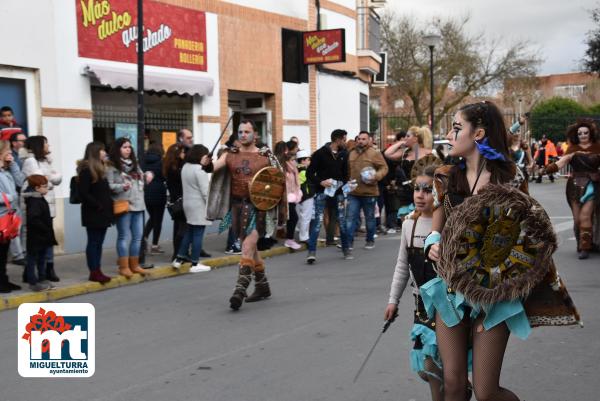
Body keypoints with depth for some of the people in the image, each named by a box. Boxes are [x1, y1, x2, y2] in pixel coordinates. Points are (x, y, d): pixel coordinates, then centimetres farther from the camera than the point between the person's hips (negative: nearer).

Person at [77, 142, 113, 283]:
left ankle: (98, 271, 15)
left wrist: (109, 205, 7)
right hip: (93, 214, -9)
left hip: (103, 213, 9)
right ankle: (94, 272, 2)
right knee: (93, 242, -3)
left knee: (99, 243, 10)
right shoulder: (86, 170, -13)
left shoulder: (100, 169, 16)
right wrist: (97, 206, -18)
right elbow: (83, 193, -19)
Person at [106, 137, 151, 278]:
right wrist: (122, 187, -26)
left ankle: (134, 264, 19)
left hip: (138, 204, 7)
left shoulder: (134, 164, 17)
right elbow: (108, 186, -12)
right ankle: (124, 267, 2)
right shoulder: (112, 166, -5)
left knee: (137, 236, 9)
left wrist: (148, 175, 8)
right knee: (124, 236, -3)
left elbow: (140, 180, 28)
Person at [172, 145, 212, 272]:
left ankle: (179, 259, 18)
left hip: (188, 203, 8)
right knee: (198, 234, -2)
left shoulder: (185, 167, 8)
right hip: (199, 205, -8)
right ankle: (195, 264, 2)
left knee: (189, 232, 18)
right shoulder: (199, 169, -18)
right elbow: (205, 191, -18)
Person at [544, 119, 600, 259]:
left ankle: (585, 248, -8)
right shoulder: (573, 149, 4)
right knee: (577, 218, 7)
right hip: (575, 186, 3)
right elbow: (561, 162, -6)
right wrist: (548, 168, -22)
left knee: (585, 217, -13)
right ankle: (580, 244, 23)